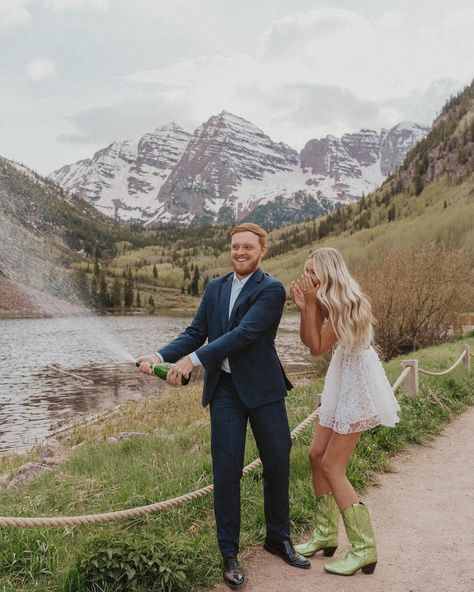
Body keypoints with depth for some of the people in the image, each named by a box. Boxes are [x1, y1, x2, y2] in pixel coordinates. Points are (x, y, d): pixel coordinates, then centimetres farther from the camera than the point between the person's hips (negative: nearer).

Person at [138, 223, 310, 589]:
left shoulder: (272, 289, -9)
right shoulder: (215, 288, 8)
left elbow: (244, 334, -21)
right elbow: (195, 333, 6)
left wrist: (193, 359, -27)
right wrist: (160, 356, -11)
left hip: (263, 387, -2)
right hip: (224, 389, 3)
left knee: (278, 463, 9)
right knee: (227, 469, 2)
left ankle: (279, 538, 32)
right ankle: (229, 553, 17)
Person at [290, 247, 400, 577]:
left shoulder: (345, 302, -22)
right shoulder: (326, 300, 3)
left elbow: (318, 349, -20)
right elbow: (306, 340, 5)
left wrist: (312, 304, -22)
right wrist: (305, 307, -8)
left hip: (357, 383, -9)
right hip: (341, 380, 9)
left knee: (332, 466, -6)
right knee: (317, 456, 11)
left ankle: (364, 549, 4)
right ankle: (327, 535, 25)